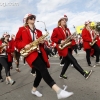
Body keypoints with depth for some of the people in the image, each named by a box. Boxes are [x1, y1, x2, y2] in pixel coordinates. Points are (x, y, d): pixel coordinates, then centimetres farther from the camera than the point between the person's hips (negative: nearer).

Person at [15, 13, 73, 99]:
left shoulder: (38, 31, 22)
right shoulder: (22, 29, 10)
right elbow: (16, 41, 5)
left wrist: (42, 42, -3)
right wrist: (24, 45, -14)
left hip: (39, 52, 7)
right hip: (30, 53, -6)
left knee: (40, 72, 8)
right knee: (43, 69, -26)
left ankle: (34, 90, 35)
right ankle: (59, 91, -39)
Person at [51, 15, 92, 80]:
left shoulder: (67, 29, 17)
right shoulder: (56, 30, -4)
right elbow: (52, 38, -7)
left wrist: (71, 38, -4)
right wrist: (60, 41, -19)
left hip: (68, 47, 8)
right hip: (63, 48, -8)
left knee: (67, 62, 11)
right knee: (73, 61, -13)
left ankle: (61, 75, 27)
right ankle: (84, 73, -15)